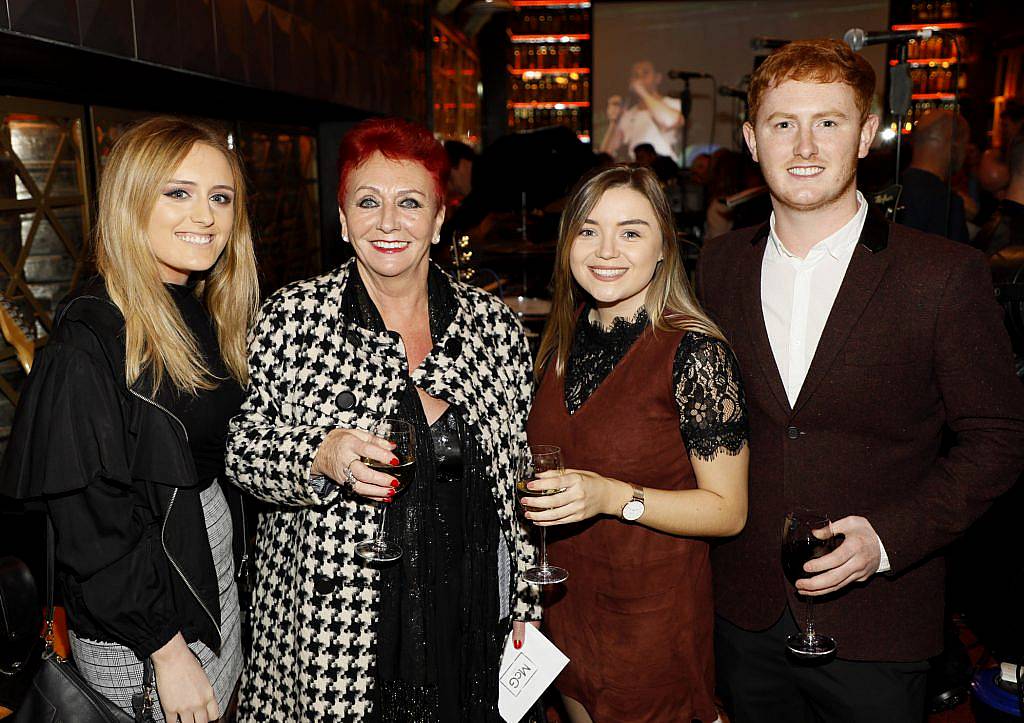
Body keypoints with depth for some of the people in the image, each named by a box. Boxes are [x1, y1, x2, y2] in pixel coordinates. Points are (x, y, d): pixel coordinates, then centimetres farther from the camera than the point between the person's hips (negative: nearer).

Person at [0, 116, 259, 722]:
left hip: (217, 571, 7)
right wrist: (167, 650, -19)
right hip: (133, 623, -7)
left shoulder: (211, 315, 2)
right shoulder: (89, 340, -22)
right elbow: (92, 523, -22)